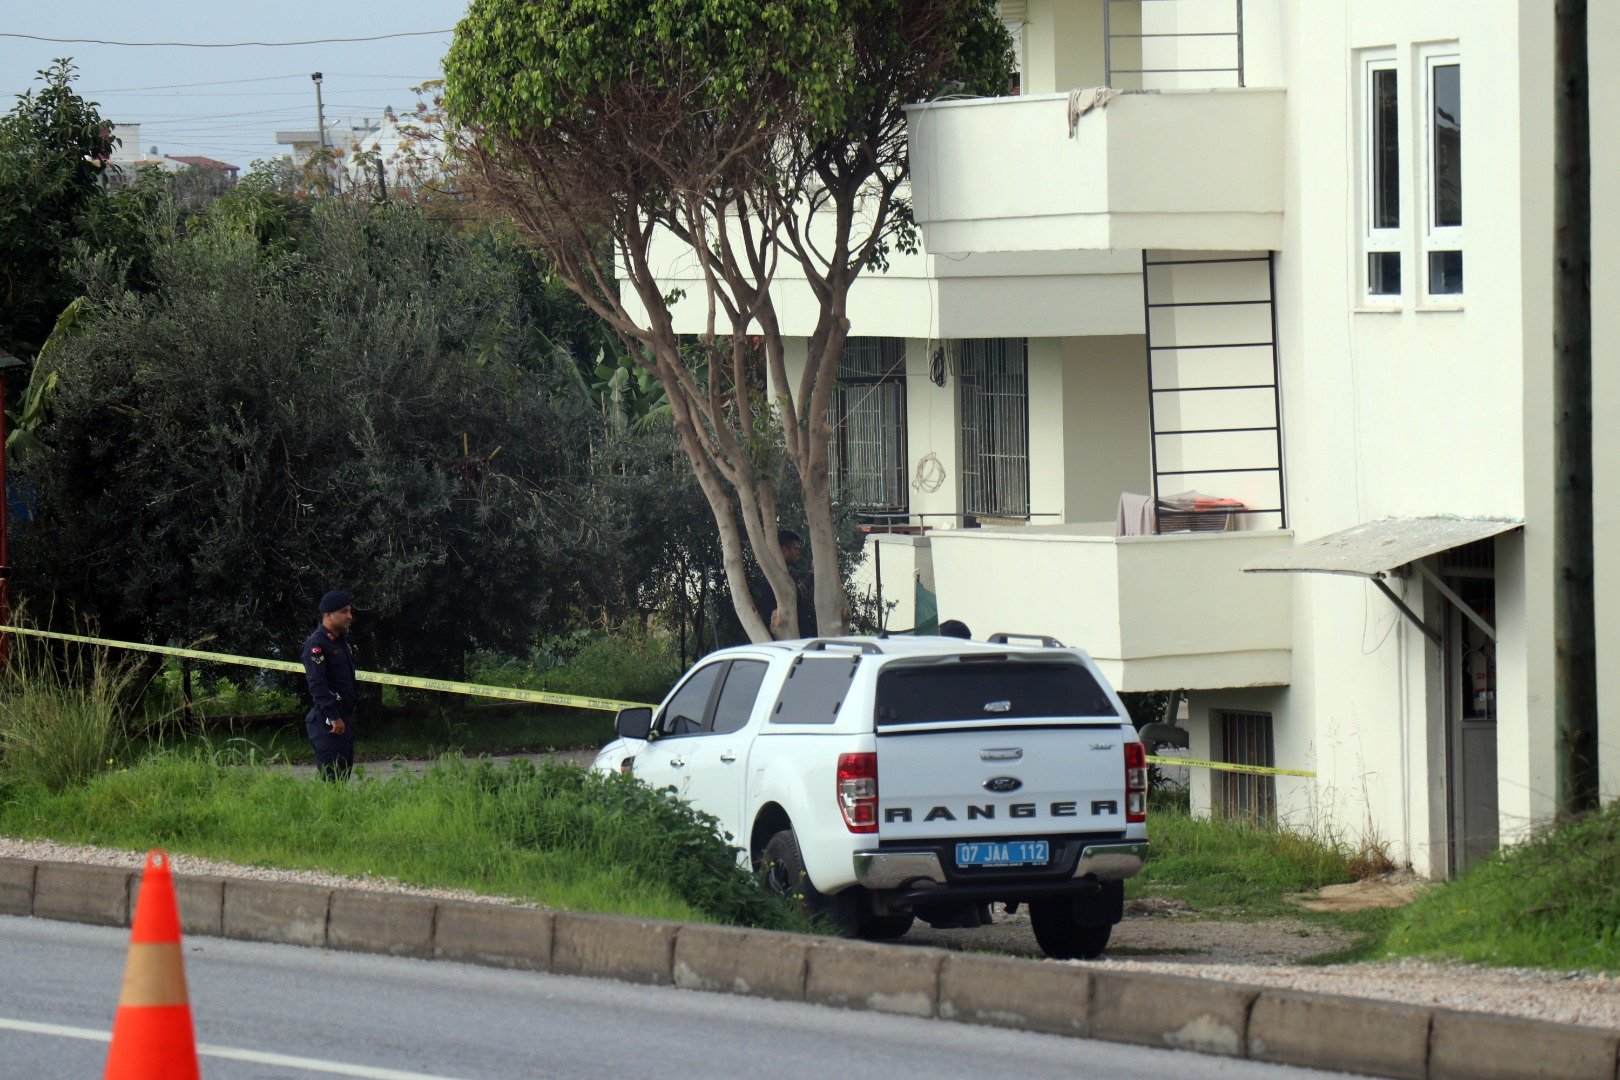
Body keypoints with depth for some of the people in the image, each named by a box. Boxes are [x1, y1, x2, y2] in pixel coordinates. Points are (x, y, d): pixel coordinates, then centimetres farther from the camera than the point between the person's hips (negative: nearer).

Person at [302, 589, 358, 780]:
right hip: (327, 721, -10)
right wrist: (333, 717, -24)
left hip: (345, 717, 10)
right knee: (331, 778, -13)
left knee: (345, 773, 10)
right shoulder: (316, 644, -12)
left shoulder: (341, 641, 18)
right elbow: (317, 684, -20)